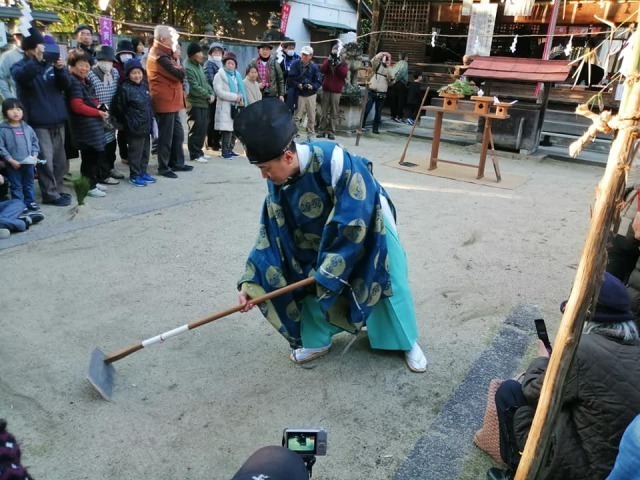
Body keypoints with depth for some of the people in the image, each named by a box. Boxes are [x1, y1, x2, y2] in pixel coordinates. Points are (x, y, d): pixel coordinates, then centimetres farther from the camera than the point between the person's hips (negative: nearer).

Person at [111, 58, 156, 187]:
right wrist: (126, 122, -5)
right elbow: (117, 108, -12)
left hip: (146, 126, 8)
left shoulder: (144, 86, 10)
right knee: (136, 151, 0)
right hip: (134, 128, -7)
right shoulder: (124, 89, -13)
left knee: (145, 150, 15)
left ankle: (143, 172, 27)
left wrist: (151, 121, 17)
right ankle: (134, 176, 10)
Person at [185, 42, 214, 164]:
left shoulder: (199, 66, 15)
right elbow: (195, 88, -19)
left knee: (203, 129, 12)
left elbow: (205, 82, 19)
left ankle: (199, 151, 22)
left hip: (204, 103, 9)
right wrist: (208, 96, -10)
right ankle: (195, 154, 1)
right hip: (194, 103, -9)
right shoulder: (187, 68, -15)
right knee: (196, 129, -6)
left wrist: (211, 93, 2)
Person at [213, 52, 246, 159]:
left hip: (236, 107, 7)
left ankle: (230, 149, 16)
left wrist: (242, 99, -3)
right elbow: (219, 92, -13)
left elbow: (241, 90, 20)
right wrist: (235, 97, -16)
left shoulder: (237, 75, 18)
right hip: (226, 107, -6)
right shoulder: (220, 75, -2)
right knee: (228, 130, -11)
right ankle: (225, 151, -5)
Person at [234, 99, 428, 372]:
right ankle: (317, 341, 25)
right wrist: (250, 282, -17)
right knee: (313, 281, 1)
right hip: (321, 235, 5)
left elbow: (352, 221, -34)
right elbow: (270, 237, -12)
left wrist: (329, 270, -29)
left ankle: (408, 342, 28)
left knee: (388, 284, 5)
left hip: (368, 226, -4)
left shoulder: (333, 160, -39)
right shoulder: (278, 184, -19)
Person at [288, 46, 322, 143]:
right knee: (297, 116, -1)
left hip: (311, 95, 2)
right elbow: (290, 80, -6)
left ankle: (311, 134, 25)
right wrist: (297, 85, -22)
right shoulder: (295, 64, -6)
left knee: (311, 117, 11)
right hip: (299, 94, -2)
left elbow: (319, 82, -1)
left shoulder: (314, 67, -3)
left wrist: (312, 86, -20)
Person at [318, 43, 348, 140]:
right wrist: (329, 60, -14)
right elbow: (322, 70, -7)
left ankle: (331, 132, 0)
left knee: (334, 113, -2)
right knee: (324, 112, 4)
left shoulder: (343, 63, 6)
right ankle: (322, 130, 10)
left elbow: (344, 74, -10)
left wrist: (338, 64, -15)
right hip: (326, 89, 2)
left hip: (336, 91, -2)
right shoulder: (327, 61, 11)